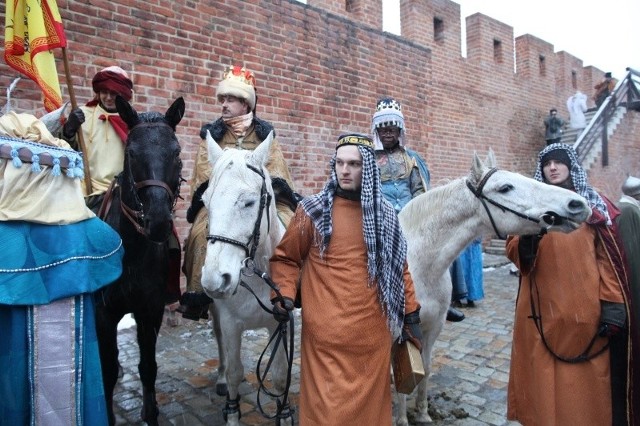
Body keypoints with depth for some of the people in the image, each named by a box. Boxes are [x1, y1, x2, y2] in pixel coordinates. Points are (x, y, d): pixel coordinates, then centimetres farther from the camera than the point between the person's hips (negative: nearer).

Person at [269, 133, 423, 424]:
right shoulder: (313, 210, -4)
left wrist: (411, 314, 10)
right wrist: (284, 294, -12)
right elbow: (286, 258, 3)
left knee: (371, 399, 18)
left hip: (374, 331, 3)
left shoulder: (385, 215, 6)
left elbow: (400, 266, 12)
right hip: (326, 332, -3)